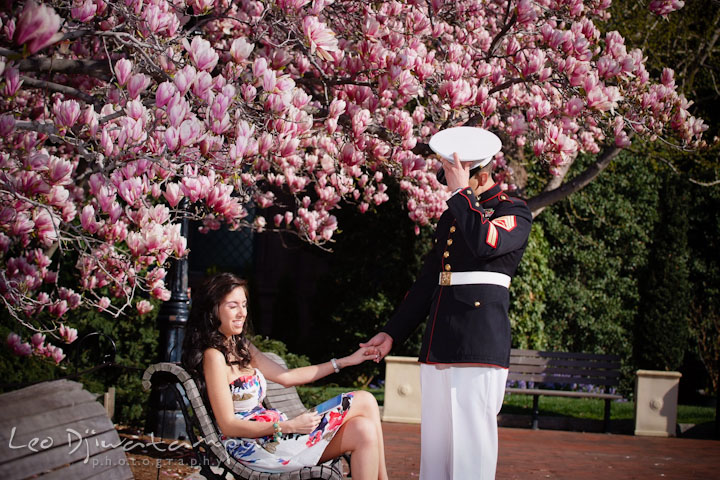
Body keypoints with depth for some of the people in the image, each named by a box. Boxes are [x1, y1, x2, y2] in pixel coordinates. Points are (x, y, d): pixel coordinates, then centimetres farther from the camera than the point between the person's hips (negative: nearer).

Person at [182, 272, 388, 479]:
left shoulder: (241, 347, 14)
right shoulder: (214, 356, -14)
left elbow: (286, 376, 16)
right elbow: (228, 425, -17)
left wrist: (346, 361, 14)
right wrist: (288, 426, -25)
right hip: (254, 446, -8)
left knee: (364, 432, -11)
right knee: (364, 402, -11)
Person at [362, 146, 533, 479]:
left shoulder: (514, 212, 2)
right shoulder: (450, 217, 22)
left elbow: (485, 242, -20)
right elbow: (427, 282, 24)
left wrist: (461, 193, -11)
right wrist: (392, 332, 21)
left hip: (479, 343, -7)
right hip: (437, 346, 7)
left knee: (471, 439, -9)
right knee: (434, 438, 6)